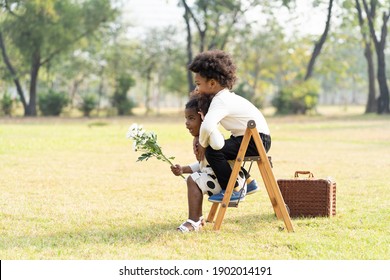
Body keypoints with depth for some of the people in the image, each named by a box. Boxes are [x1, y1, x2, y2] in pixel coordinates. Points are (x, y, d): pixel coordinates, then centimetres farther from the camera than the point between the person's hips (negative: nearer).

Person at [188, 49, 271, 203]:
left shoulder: (221, 101, -18)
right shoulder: (225, 96, 13)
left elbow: (207, 127, -35)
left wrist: (203, 144, -16)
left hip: (256, 141, -11)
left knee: (212, 151, -19)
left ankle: (232, 191, -8)